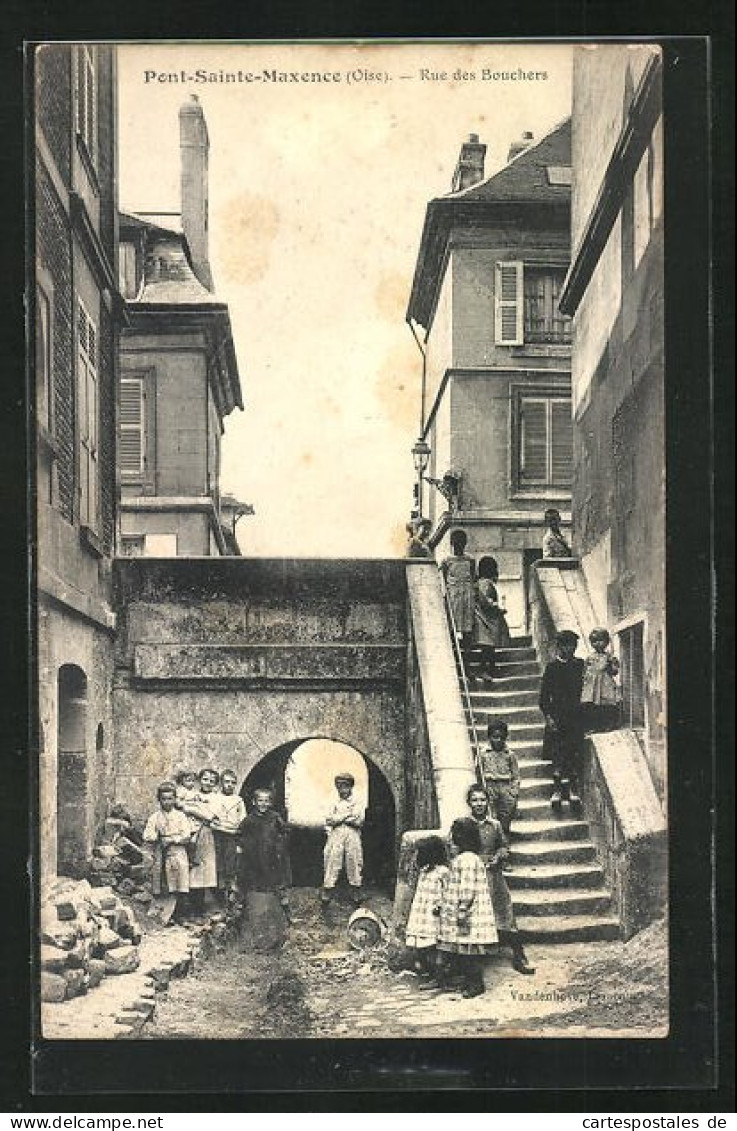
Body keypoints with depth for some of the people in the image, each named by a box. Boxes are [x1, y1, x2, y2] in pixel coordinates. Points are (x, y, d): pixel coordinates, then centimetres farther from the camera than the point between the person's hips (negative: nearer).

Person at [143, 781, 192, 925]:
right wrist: (158, 837, -12)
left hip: (178, 855, -1)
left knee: (181, 891, -7)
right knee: (163, 891, -2)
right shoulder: (154, 817, 11)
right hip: (161, 857, 1)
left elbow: (186, 836, -1)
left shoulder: (180, 816, 8)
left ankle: (181, 916, -1)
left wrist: (171, 839, -10)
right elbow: (147, 836, 2)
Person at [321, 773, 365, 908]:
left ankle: (356, 899, 7)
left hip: (353, 837, -1)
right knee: (332, 865, -5)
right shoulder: (335, 804, 15)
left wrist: (339, 818, -3)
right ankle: (325, 898, -3)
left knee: (354, 865, -1)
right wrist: (347, 815, -5)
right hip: (336, 836, 1)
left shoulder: (356, 804, 11)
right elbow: (329, 820, 2)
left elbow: (359, 821, -4)